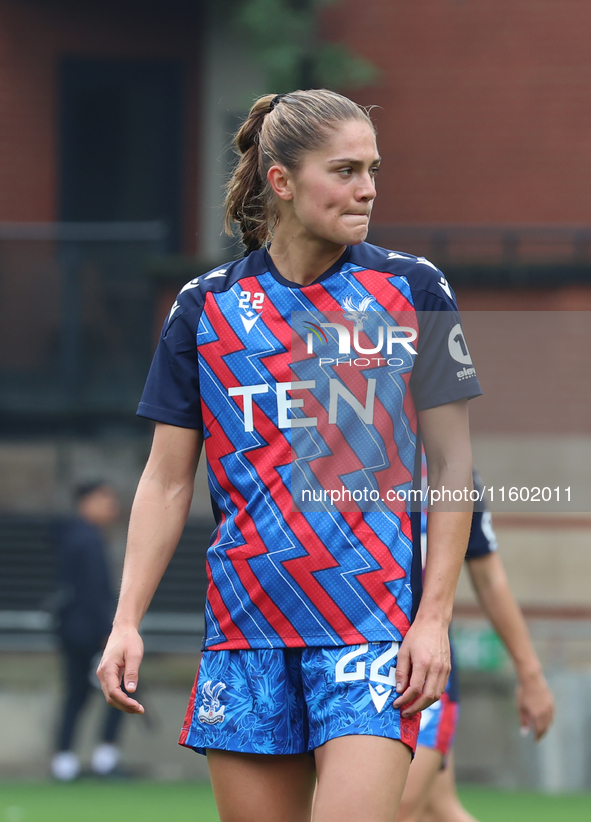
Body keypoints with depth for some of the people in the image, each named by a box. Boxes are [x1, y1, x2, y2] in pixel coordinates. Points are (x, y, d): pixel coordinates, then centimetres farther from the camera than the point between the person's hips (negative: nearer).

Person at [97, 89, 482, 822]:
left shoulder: (415, 291, 2)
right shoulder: (205, 307, 5)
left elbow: (451, 465, 3)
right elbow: (166, 481, 9)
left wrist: (434, 617, -5)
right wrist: (127, 621, 0)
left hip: (376, 620, -2)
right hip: (244, 623, 2)